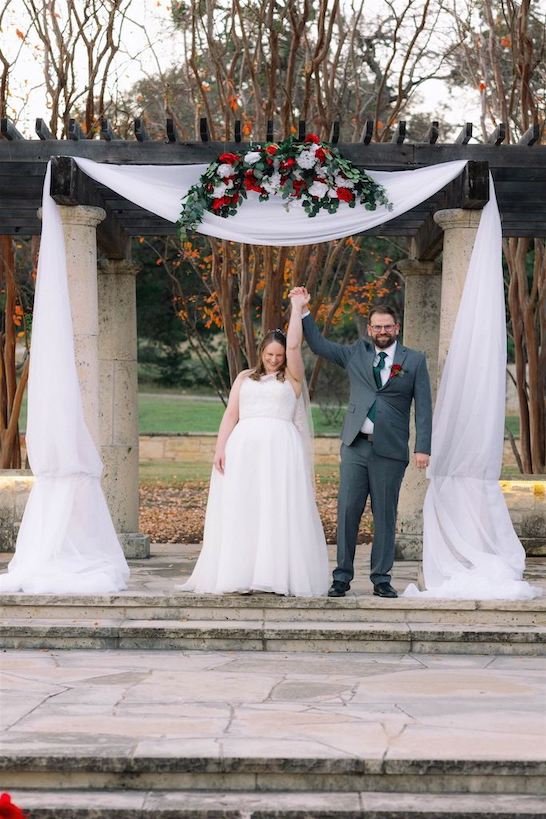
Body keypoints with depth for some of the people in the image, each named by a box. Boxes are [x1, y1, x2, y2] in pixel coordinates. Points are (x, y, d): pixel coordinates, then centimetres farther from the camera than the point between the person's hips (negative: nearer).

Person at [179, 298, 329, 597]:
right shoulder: (244, 378, 18)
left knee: (280, 510, -8)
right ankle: (240, 575, -4)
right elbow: (230, 415, 11)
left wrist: (297, 307, 6)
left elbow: (294, 345, -1)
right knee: (240, 511, -4)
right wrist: (219, 448, 0)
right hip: (244, 447, 2)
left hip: (280, 448, -2)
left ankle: (278, 575, -10)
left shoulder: (291, 378, 12)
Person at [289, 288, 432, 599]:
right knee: (347, 511, 0)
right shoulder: (356, 353, 12)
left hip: (390, 449, -2)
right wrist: (303, 311, 9)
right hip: (355, 445, 2)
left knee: (385, 515, 3)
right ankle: (342, 577, 5)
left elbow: (424, 407, 1)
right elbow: (319, 345, 18)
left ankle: (382, 579, 10)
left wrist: (423, 447, -7)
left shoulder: (414, 360, 5)